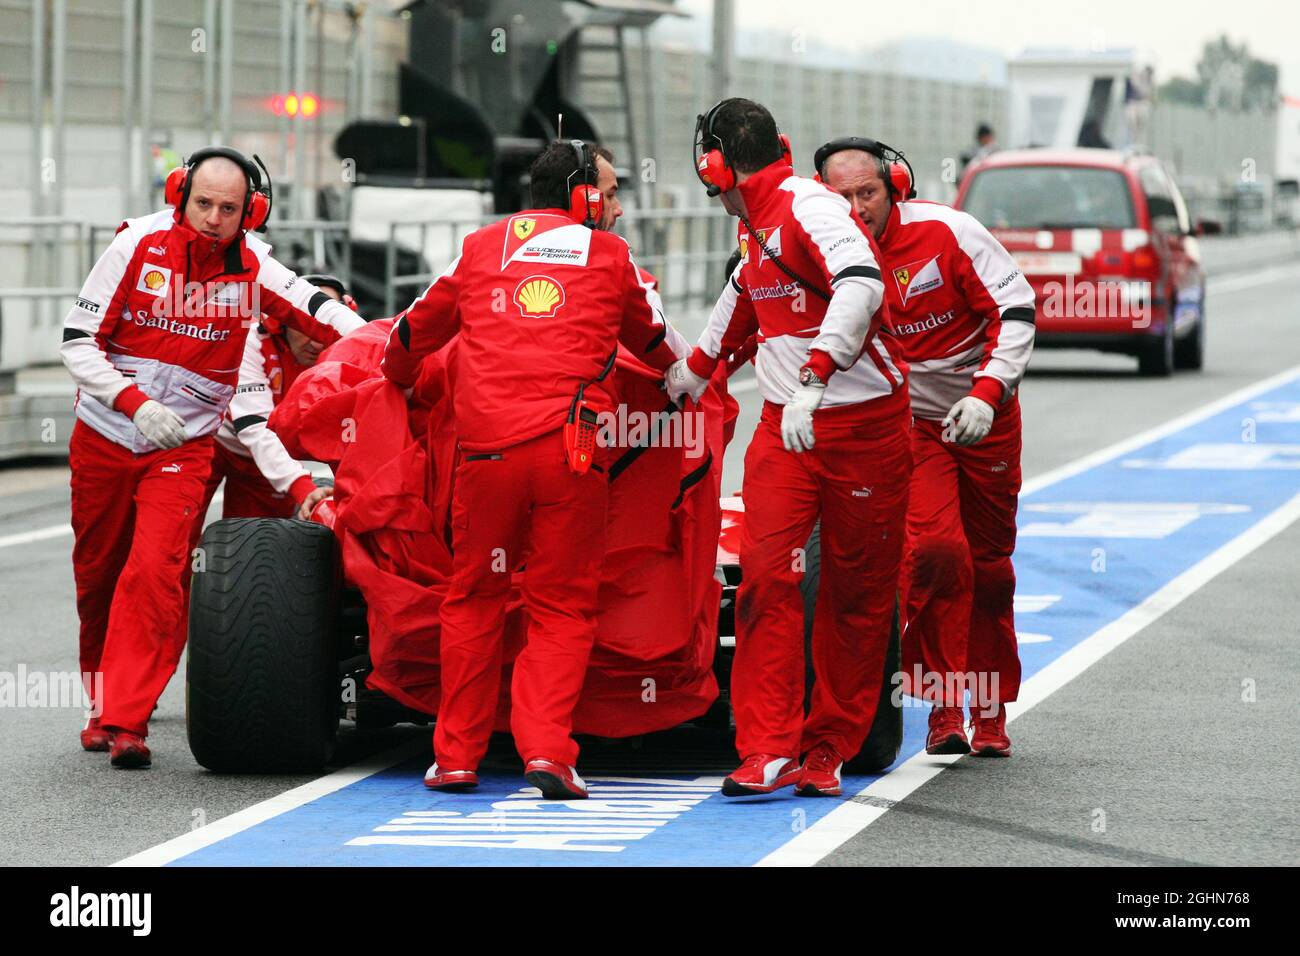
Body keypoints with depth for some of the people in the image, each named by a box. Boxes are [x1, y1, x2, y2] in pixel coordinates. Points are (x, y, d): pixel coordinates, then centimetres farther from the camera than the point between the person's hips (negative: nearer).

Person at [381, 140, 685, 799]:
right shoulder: (611, 256, 14)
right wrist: (679, 370, 55)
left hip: (486, 447, 2)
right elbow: (653, 340, 32)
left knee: (473, 599, 14)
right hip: (568, 448, -2)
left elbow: (418, 329, 32)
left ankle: (456, 756, 14)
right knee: (563, 607, 4)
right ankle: (547, 750, -10)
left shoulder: (481, 247, 18)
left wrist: (399, 376, 54)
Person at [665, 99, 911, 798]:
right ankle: (769, 748, -10)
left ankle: (829, 746, 12)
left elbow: (862, 287, -32)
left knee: (857, 591, 3)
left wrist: (813, 379, -38)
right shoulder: (756, 226, 14)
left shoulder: (809, 208, -15)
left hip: (860, 423, -7)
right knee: (765, 576, -8)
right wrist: (693, 371, 45)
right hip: (783, 426, 7)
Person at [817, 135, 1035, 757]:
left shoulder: (945, 232, -16)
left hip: (986, 418, 0)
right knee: (935, 548, -21)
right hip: (907, 421, 0)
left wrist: (988, 392, -22)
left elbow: (1016, 310, -12)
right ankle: (942, 706, -11)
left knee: (989, 564, 8)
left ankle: (990, 711, 24)